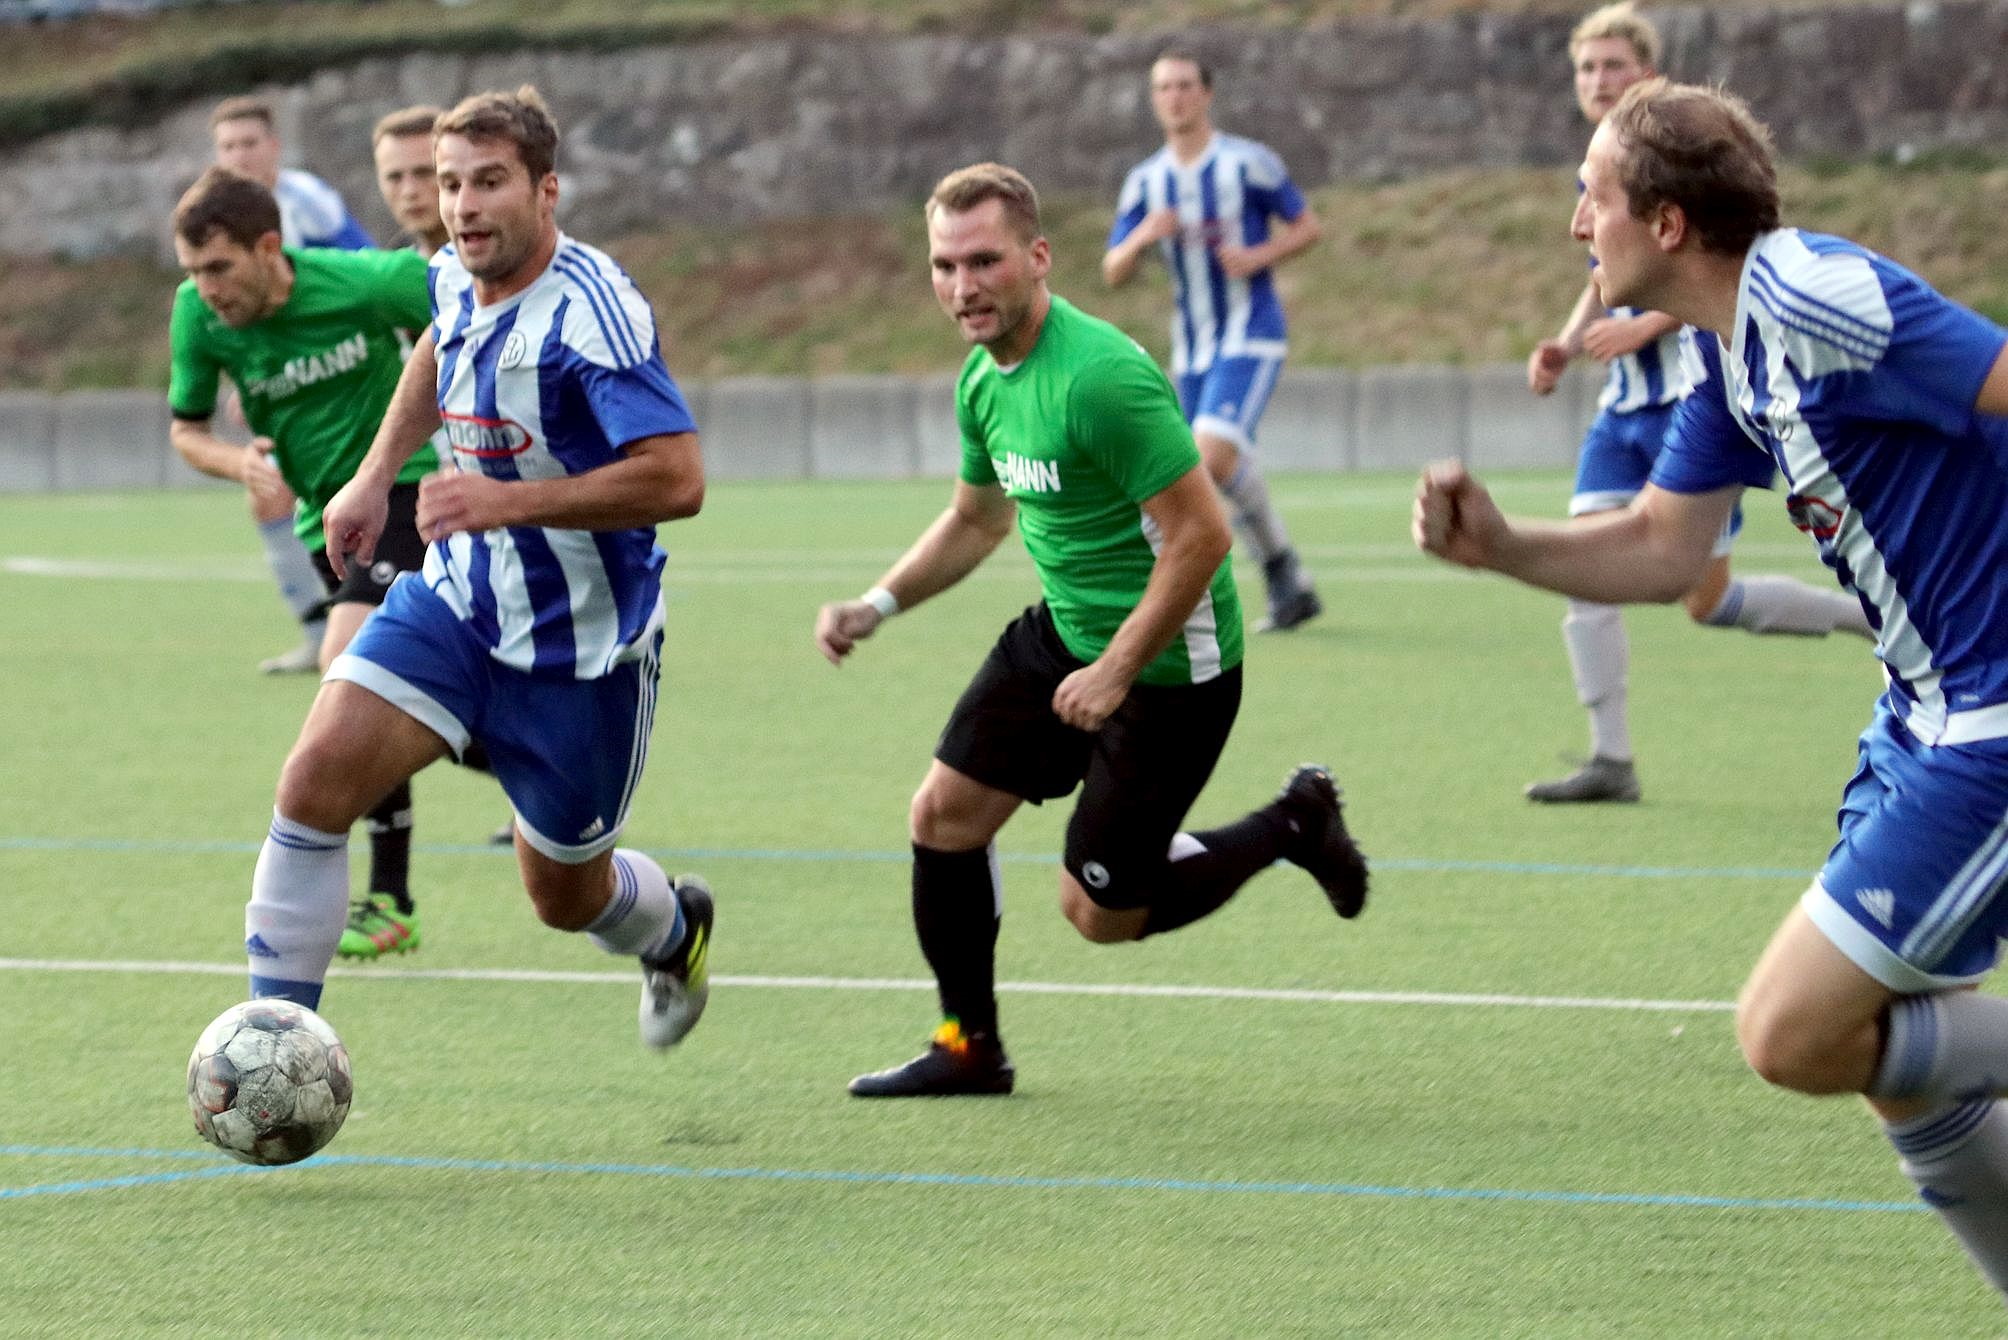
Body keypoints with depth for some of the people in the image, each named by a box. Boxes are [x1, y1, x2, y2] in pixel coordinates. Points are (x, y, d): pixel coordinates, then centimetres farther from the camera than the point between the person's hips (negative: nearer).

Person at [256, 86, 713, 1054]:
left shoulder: (590, 313, -25)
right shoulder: (456, 282, -1)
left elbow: (677, 479, -33)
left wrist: (508, 501, -34)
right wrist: (375, 476, 19)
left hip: (580, 653, -6)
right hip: (455, 602, 6)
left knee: (564, 895, 12)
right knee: (317, 776, -17)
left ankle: (674, 928, 49)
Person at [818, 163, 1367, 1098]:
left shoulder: (1099, 377, -28)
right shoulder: (985, 377, 2)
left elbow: (1201, 536, -28)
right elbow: (976, 519, 20)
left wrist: (1117, 672, -25)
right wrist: (875, 607, 8)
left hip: (1168, 662, -8)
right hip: (1062, 632, 8)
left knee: (1099, 910, 0)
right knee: (945, 812, 4)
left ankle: (1291, 826, 21)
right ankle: (969, 1046, 21)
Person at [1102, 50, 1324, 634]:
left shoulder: (1248, 162, -6)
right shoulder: (1145, 182, 6)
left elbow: (1307, 226, 1)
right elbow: (1113, 274, 5)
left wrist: (1259, 256, -17)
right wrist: (1142, 237, -16)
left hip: (1250, 338, -6)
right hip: (1191, 352, 6)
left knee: (1213, 454, -24)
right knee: (1228, 474, 6)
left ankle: (1279, 562, -6)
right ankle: (1293, 591, 19)